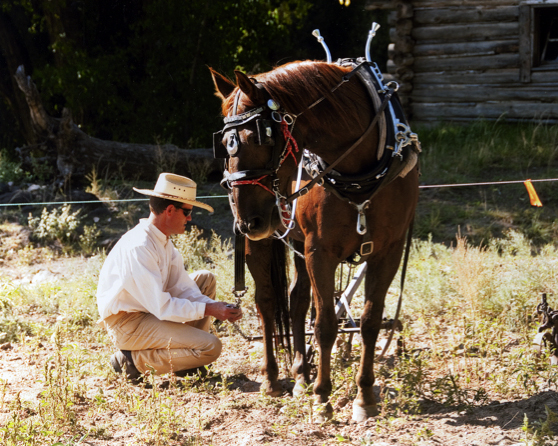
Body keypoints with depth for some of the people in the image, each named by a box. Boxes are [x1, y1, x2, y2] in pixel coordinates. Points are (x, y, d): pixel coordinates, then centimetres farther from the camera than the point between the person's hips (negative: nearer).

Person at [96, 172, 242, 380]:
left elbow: (182, 287, 3)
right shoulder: (140, 247, -26)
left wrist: (217, 307, -12)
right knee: (210, 347, -18)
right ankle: (133, 359, -7)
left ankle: (188, 363, 14)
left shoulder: (163, 242, 5)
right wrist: (208, 309, -21)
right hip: (127, 324, -10)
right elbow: (162, 307, -27)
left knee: (206, 279, 15)